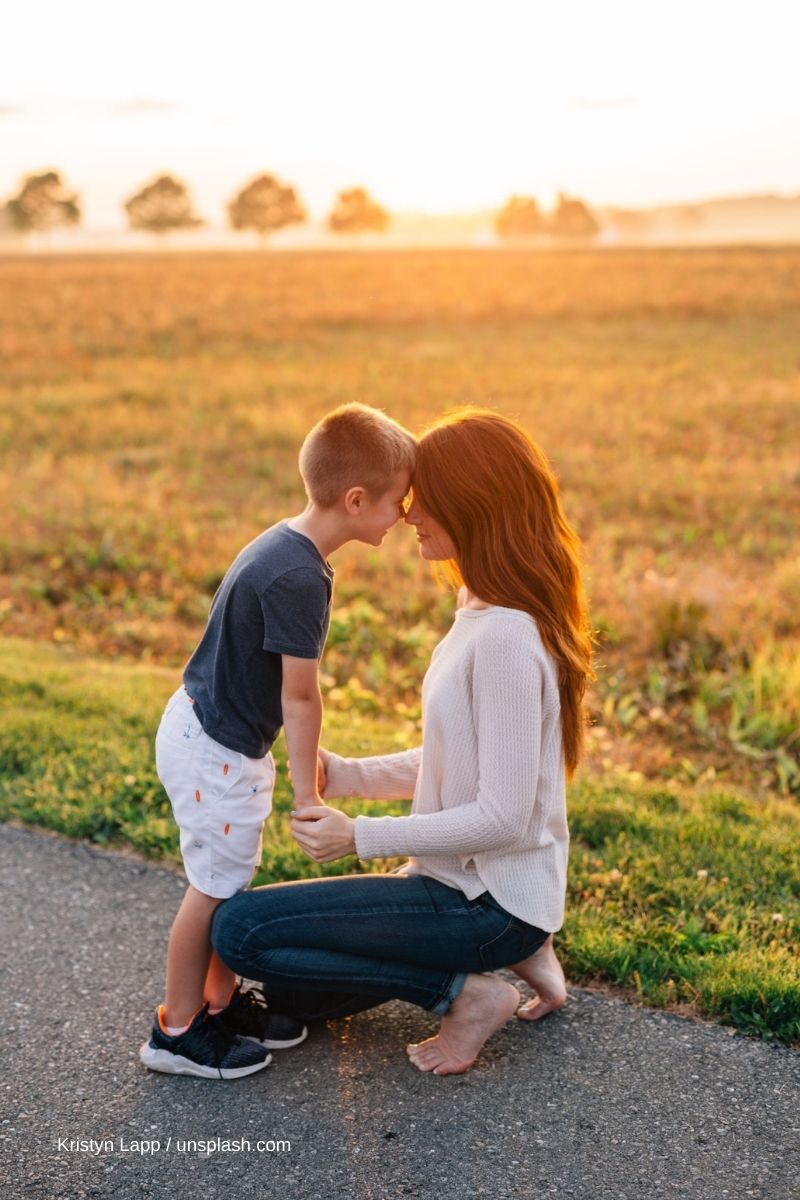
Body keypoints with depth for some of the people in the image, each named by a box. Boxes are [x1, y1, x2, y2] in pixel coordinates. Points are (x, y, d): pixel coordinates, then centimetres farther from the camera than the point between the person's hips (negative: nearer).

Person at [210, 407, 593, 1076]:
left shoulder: (506, 635, -25)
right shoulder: (482, 613, 6)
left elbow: (503, 817, -25)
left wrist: (362, 837, -20)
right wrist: (350, 776, -1)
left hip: (490, 899, -10)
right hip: (466, 880, 10)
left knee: (240, 930, -13)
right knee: (291, 994, 18)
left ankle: (466, 990, -5)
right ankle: (512, 953, 14)